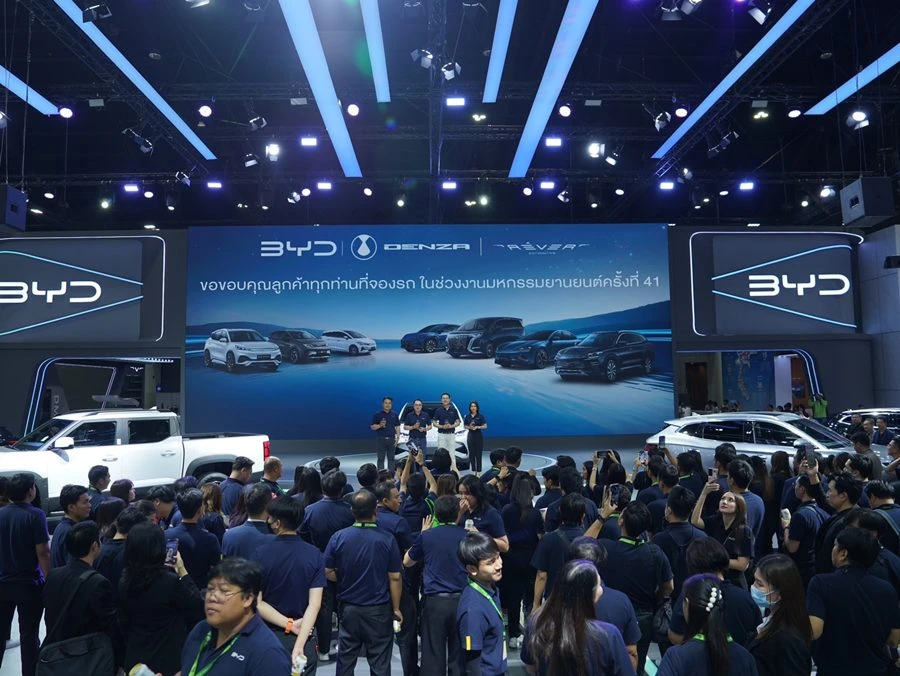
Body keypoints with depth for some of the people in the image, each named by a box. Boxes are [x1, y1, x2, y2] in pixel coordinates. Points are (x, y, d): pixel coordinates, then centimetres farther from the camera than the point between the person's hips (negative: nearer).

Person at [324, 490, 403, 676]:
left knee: (345, 660, 16)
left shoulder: (339, 537, -10)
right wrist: (396, 608, 2)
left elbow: (328, 572, -2)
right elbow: (394, 577, -10)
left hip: (349, 608, 2)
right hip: (379, 609, -2)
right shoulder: (387, 539, -15)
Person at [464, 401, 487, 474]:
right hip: (470, 435, 3)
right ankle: (473, 470, 12)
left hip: (478, 435, -3)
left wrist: (477, 427, -19)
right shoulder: (467, 416, 5)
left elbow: (485, 426, -4)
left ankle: (478, 471, 1)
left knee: (478, 454, -3)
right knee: (471, 454, 4)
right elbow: (465, 426, 11)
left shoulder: (480, 416, -3)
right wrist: (469, 427, -10)